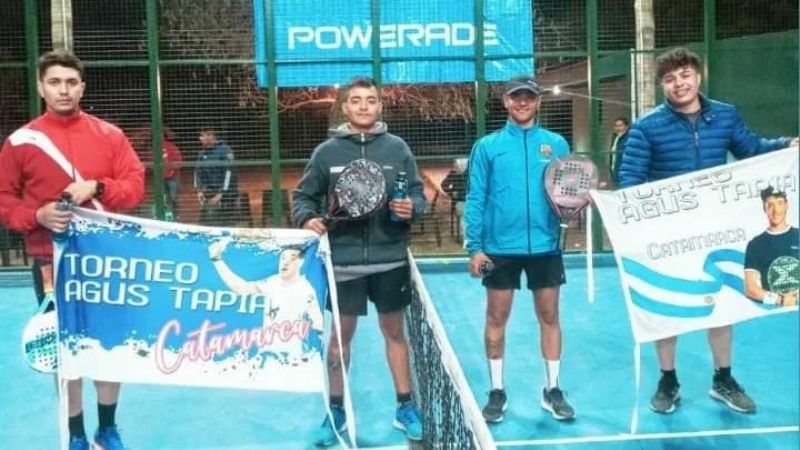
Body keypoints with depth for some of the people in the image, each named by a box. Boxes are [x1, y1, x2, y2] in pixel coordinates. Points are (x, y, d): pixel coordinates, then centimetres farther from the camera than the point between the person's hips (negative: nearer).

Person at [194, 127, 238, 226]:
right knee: (204, 222, 3)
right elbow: (197, 172, 19)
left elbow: (228, 172, -11)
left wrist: (221, 193, -14)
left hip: (224, 194, -6)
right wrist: (199, 190, 6)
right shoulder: (202, 153, 12)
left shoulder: (224, 150, -8)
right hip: (207, 195, 6)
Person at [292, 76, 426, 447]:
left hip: (390, 259, 1)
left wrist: (412, 208, -18)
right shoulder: (326, 152, 1)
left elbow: (418, 194, 4)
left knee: (394, 332, 12)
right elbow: (304, 196, 6)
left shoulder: (397, 148, 2)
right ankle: (336, 411, 24)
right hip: (343, 260, 0)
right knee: (340, 335, 10)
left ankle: (405, 407, 25)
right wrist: (307, 218, -14)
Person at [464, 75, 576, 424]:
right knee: (496, 319, 6)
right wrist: (474, 246, -7)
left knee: (549, 317, 8)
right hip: (499, 247, -1)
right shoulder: (488, 146, 1)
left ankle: (552, 391, 22)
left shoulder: (556, 144, 5)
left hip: (545, 246, 1)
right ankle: (496, 391, 20)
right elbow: (475, 199, -1)